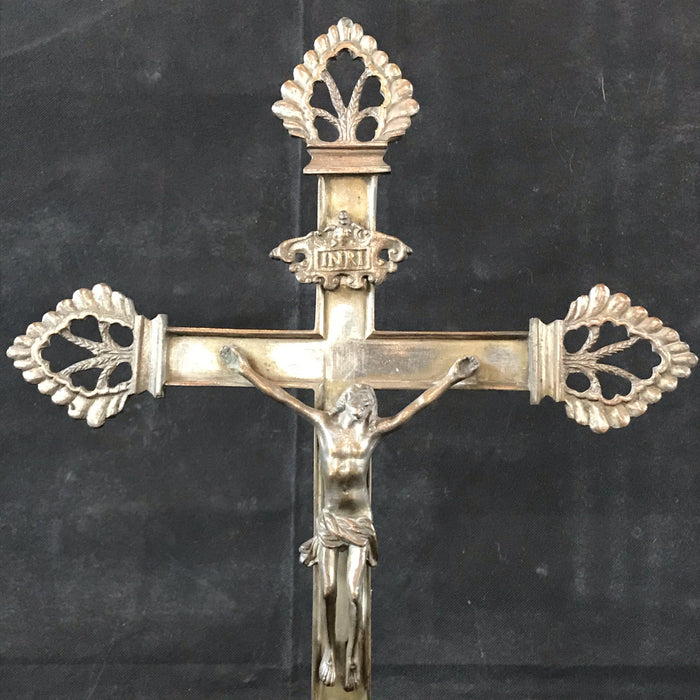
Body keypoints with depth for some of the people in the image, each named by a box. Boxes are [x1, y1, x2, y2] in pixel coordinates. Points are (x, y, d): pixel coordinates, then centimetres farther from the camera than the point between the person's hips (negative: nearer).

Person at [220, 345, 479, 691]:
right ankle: (328, 654, 19)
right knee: (328, 590, 2)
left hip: (359, 520, 0)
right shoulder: (323, 423, 0)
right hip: (329, 519, 1)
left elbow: (419, 403, 1)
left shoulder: (373, 432, -1)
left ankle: (353, 659, 13)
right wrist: (245, 369, 3)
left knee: (355, 593, -3)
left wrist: (451, 376, 3)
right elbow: (280, 394, 1)